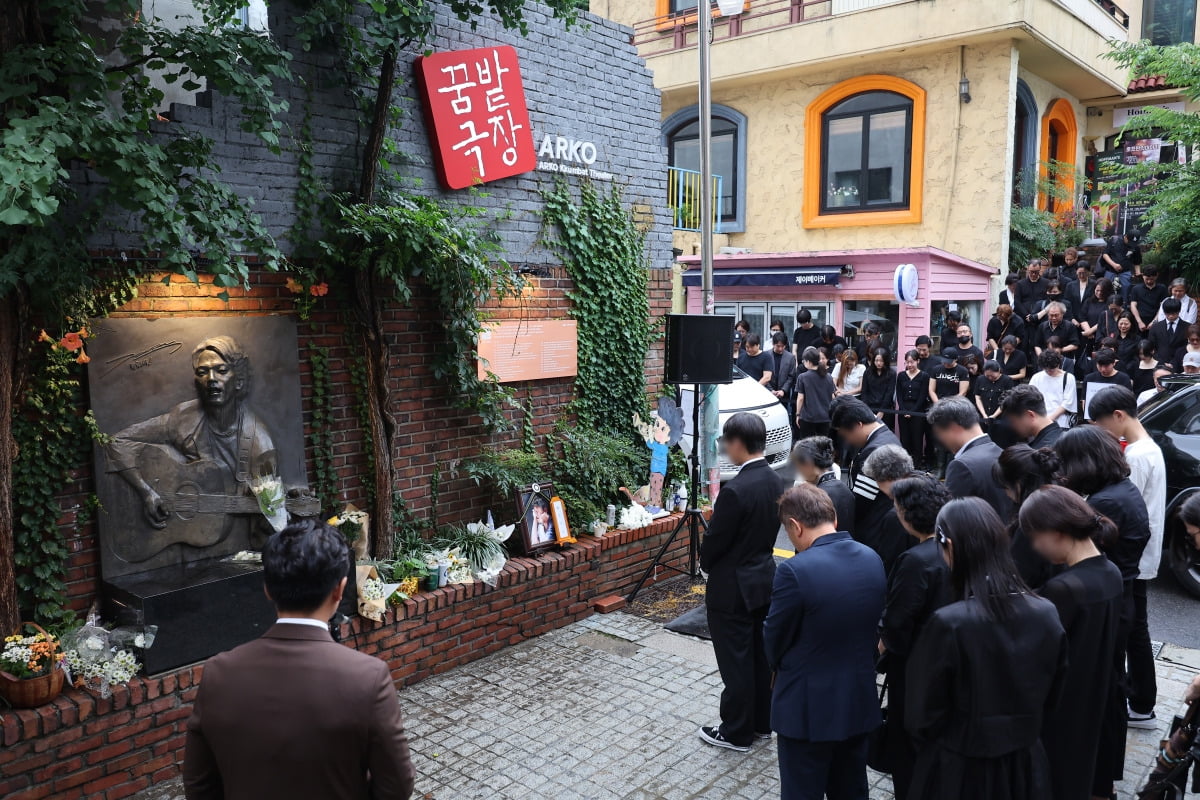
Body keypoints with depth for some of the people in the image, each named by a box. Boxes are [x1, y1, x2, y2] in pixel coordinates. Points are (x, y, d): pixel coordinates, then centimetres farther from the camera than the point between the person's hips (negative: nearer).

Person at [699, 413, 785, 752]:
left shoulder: (735, 490, -26)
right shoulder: (776, 482, 0)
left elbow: (714, 541, -17)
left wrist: (705, 562, 3)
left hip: (733, 588, -8)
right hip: (765, 580, 8)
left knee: (736, 662, 5)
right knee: (761, 654, 19)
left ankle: (737, 733, 18)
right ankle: (762, 721, 33)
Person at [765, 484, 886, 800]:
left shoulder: (796, 570, -25)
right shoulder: (872, 560, -4)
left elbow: (775, 639, -12)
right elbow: (869, 623, 6)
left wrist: (781, 668, 9)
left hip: (809, 706, -6)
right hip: (859, 699, 6)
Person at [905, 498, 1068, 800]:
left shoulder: (948, 624, -27)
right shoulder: (1047, 614, -12)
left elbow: (922, 715, -15)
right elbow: (1052, 698, 3)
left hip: (959, 772, -4)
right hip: (1027, 765, 4)